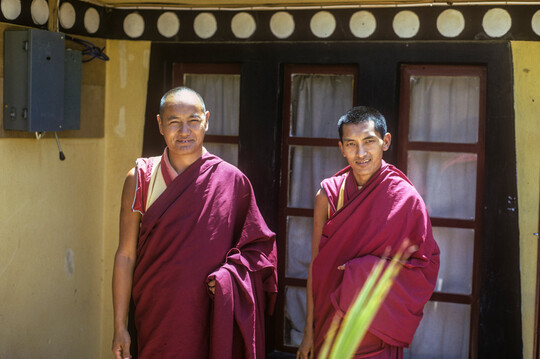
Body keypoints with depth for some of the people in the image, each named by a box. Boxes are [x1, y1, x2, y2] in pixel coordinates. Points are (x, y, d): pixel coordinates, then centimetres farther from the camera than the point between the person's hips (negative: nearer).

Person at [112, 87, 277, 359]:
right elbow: (125, 255, -1)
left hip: (213, 321, 0)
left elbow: (259, 245, 6)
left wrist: (229, 276, -13)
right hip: (157, 317, 0)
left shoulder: (231, 180, -2)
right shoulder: (140, 179, -1)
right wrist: (119, 326, -3)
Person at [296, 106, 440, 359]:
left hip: (378, 330, -2)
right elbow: (315, 267, -1)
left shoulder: (406, 198, -9)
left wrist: (371, 270, -17)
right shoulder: (328, 195, -4)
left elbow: (426, 266, -4)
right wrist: (309, 332, 0)